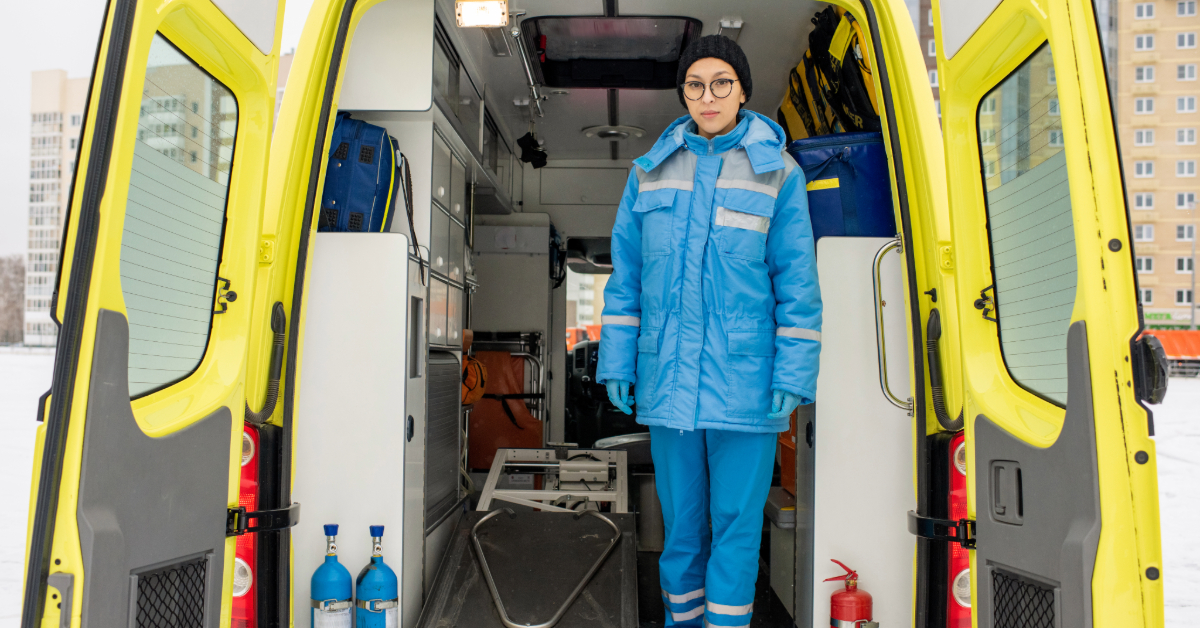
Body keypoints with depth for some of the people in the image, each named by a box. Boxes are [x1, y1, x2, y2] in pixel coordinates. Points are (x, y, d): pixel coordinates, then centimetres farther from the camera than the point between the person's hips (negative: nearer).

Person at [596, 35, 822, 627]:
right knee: (680, 515, 14)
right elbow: (625, 276, 10)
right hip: (668, 379, 3)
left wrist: (793, 376, -7)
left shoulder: (777, 172, 1)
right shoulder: (651, 171, 9)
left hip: (744, 380, -2)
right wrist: (617, 363, 5)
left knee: (736, 519, 3)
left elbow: (797, 284, -1)